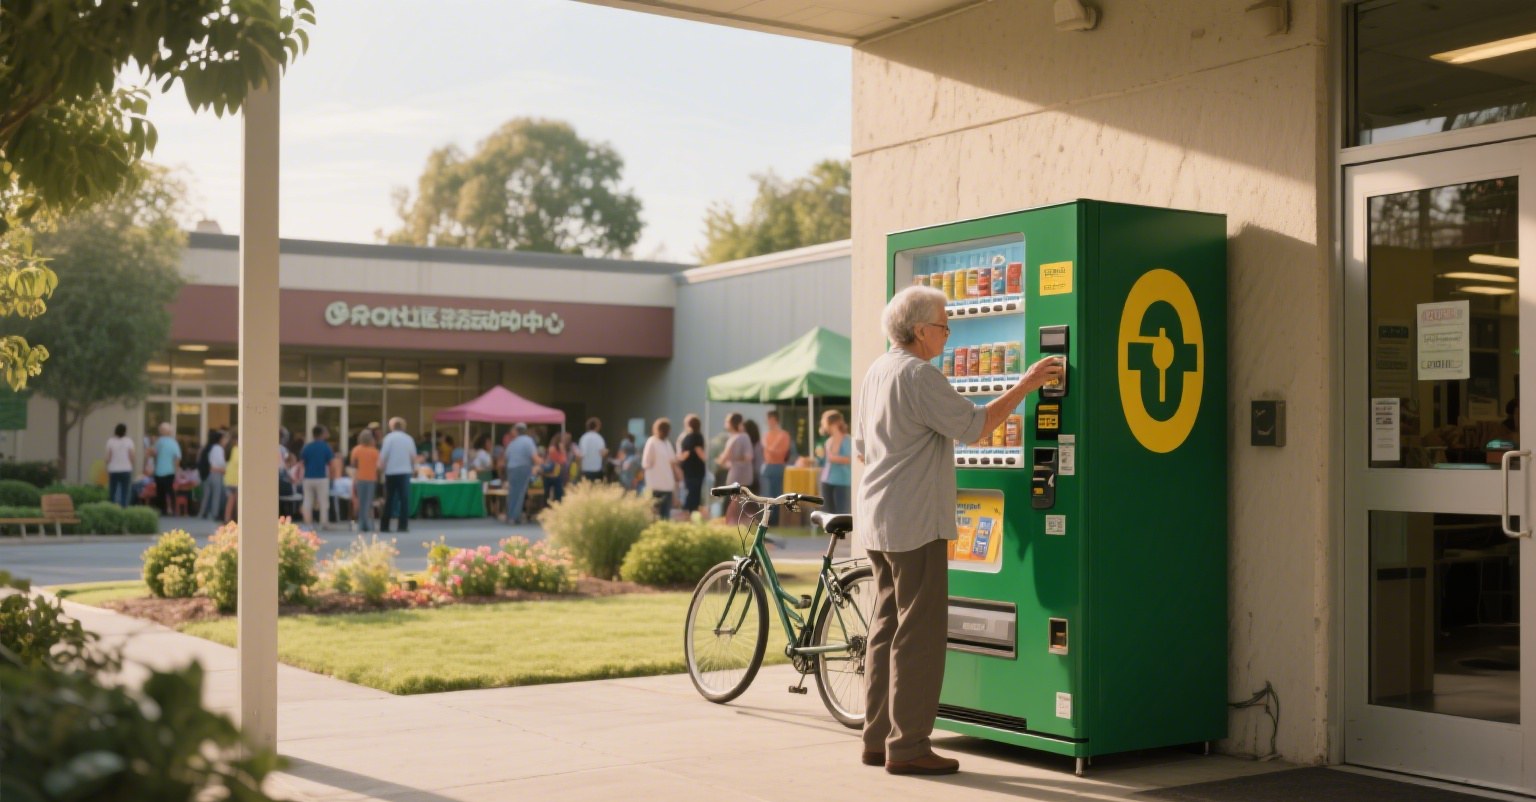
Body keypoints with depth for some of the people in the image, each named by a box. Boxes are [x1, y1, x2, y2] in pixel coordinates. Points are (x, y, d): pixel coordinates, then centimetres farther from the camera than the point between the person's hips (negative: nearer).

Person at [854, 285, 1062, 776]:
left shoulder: (877, 371, 13)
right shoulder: (918, 375, -16)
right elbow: (973, 426, -16)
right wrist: (1024, 386, -9)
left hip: (878, 522, 10)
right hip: (914, 523, -10)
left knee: (886, 626, 13)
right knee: (920, 634, -4)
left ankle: (878, 739, 17)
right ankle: (907, 747, -2)